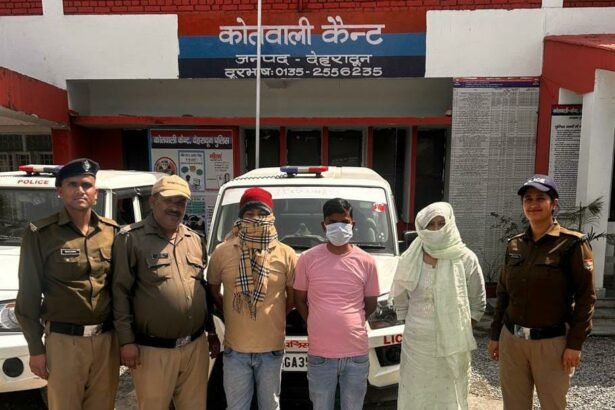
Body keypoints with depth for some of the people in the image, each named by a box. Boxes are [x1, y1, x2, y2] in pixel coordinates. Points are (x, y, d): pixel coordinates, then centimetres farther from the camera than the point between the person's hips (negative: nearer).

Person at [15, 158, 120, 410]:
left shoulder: (112, 231, 2)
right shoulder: (41, 233, -7)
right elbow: (29, 294, -3)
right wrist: (35, 348, -3)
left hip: (107, 339, 3)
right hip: (63, 341, -3)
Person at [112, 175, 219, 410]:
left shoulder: (195, 240, 10)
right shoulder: (131, 239, -8)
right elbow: (120, 292, -9)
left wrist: (212, 332, 15)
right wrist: (126, 340, -11)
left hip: (196, 346, 5)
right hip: (154, 350, -5)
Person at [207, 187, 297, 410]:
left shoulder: (286, 255, -6)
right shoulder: (222, 253, -5)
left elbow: (293, 296, 6)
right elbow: (212, 290, 10)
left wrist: (273, 316, 6)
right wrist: (232, 313, 7)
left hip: (272, 347, 0)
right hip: (235, 348, 0)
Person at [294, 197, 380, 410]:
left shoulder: (366, 261, -3)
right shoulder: (308, 259, -5)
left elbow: (371, 303, 9)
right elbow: (300, 300, 6)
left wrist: (348, 323, 8)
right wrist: (320, 326, 4)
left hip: (356, 353, 1)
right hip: (320, 353, 0)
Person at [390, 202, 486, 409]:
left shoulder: (465, 258, -5)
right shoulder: (410, 259, -2)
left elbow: (477, 302, 3)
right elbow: (400, 298, 9)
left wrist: (461, 330, 0)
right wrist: (410, 322, 5)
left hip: (452, 343, -1)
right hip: (416, 342, 1)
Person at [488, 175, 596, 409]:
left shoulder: (572, 244, -7)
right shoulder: (514, 244, 6)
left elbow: (585, 297, -8)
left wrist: (575, 344, -11)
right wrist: (495, 335, 11)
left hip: (551, 342, -4)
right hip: (511, 339, 4)